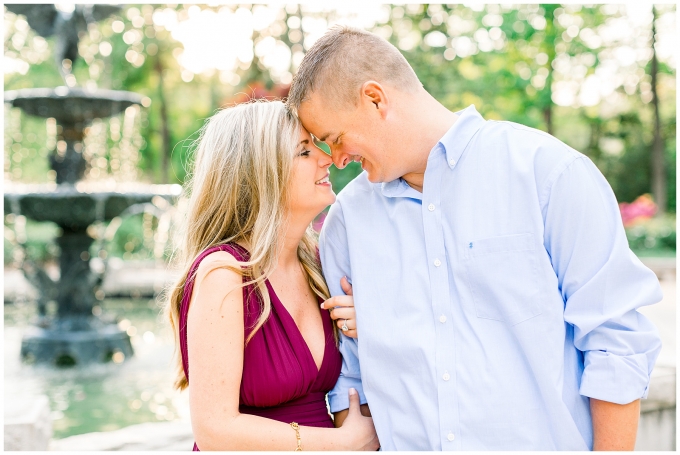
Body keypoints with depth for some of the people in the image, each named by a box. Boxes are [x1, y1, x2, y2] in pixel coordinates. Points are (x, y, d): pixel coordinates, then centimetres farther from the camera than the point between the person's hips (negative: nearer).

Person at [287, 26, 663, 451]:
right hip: (404, 443, 4)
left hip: (544, 440, -3)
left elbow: (618, 342, -12)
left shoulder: (547, 170, -12)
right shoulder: (347, 217, 2)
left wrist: (612, 447, -13)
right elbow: (345, 372, 9)